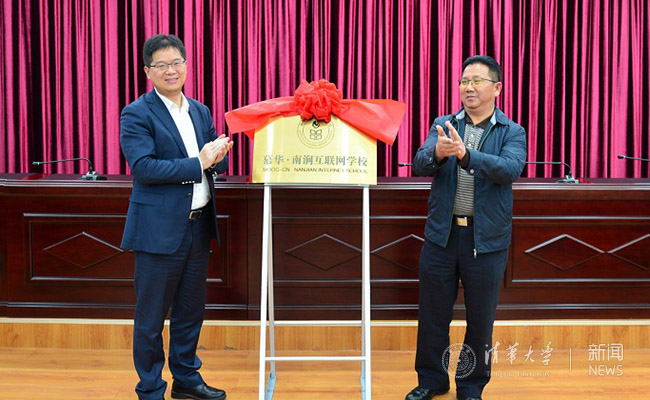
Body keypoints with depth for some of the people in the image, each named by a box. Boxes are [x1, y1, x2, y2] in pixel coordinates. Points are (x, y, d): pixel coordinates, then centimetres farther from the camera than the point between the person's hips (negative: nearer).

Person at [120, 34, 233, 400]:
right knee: (151, 318, 4)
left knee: (191, 311, 18)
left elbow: (219, 162, 13)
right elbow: (144, 167, -19)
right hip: (160, 230, -6)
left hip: (199, 226, 7)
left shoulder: (201, 111, 13)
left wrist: (218, 155, -11)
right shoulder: (137, 115, -8)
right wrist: (198, 163, -20)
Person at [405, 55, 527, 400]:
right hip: (442, 234, 2)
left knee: (480, 319, 9)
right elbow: (419, 164, -8)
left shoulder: (512, 133, 1)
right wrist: (437, 153, -32)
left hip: (487, 239, -1)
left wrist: (465, 154, -33)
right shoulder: (443, 126, 7)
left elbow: (510, 169, -19)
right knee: (433, 313, 11)